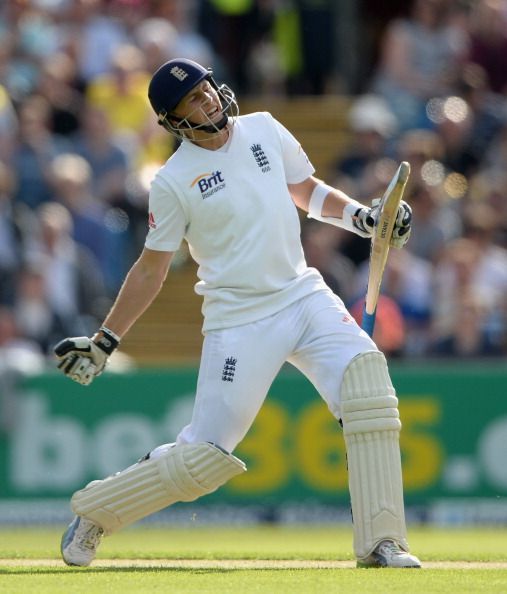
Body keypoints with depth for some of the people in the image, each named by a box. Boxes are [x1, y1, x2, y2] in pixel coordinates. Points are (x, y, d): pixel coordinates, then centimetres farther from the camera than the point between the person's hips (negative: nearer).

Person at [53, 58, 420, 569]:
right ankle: (93, 513, 18)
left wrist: (362, 217, 2)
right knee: (205, 457, -6)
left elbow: (306, 192, 19)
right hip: (239, 322, -4)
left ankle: (379, 541, -18)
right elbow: (151, 269, 0)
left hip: (304, 295, 4)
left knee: (364, 373, -21)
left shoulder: (263, 130, 5)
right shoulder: (173, 182, -7)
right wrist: (103, 343, -2)